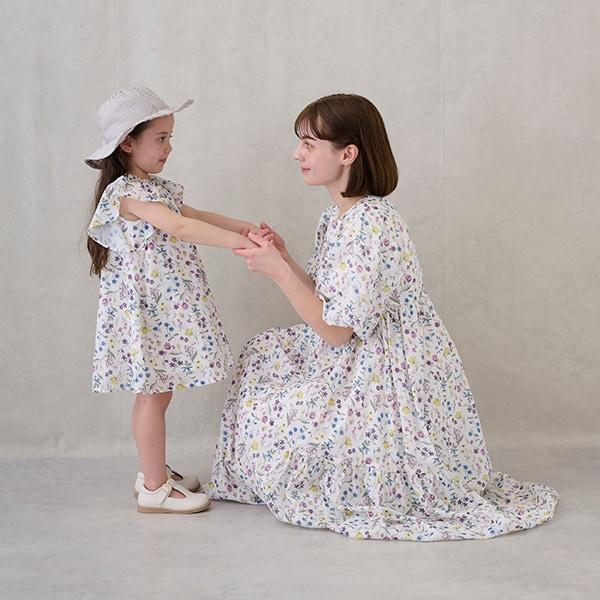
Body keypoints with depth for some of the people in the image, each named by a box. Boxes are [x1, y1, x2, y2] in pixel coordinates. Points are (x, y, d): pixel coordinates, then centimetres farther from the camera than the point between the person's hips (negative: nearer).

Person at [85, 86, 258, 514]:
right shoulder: (127, 193, -19)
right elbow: (179, 226, -31)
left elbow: (195, 215, 19)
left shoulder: (156, 188, 13)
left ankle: (154, 472, 28)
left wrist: (244, 226, 4)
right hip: (146, 311, -9)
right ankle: (154, 489, 7)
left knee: (159, 390, 16)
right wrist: (240, 243, -35)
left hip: (167, 307, 9)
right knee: (155, 394, -2)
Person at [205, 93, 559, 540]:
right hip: (356, 359, 10)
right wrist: (284, 258, -1)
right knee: (266, 351, 15)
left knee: (268, 418, -4)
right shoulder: (339, 216, 5)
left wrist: (278, 271, -21)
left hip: (385, 376, -10)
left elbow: (335, 330, -25)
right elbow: (331, 301, 9)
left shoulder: (367, 223, -27)